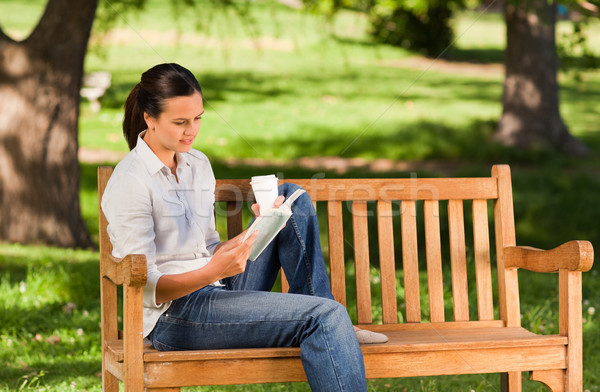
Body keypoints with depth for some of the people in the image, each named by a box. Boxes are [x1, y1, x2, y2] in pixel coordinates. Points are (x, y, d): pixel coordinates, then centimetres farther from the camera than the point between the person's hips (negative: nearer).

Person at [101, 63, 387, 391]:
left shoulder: (198, 164, 13)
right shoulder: (129, 183, -13)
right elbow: (144, 287, -16)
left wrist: (253, 232, -1)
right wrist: (213, 272, -33)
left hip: (218, 291, 8)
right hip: (174, 317, -8)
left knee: (291, 196, 3)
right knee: (326, 316, -23)